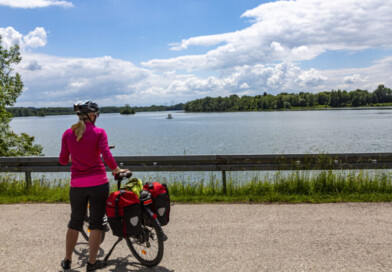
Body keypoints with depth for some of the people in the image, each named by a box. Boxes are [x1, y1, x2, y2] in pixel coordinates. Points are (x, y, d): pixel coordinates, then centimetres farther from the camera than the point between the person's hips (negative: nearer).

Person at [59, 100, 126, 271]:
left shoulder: (68, 133, 2)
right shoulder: (99, 132, -7)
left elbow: (63, 160, 5)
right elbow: (106, 156, -16)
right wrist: (117, 170, 1)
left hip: (77, 185, 3)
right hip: (98, 183, -3)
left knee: (75, 222, 19)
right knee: (96, 223, 9)